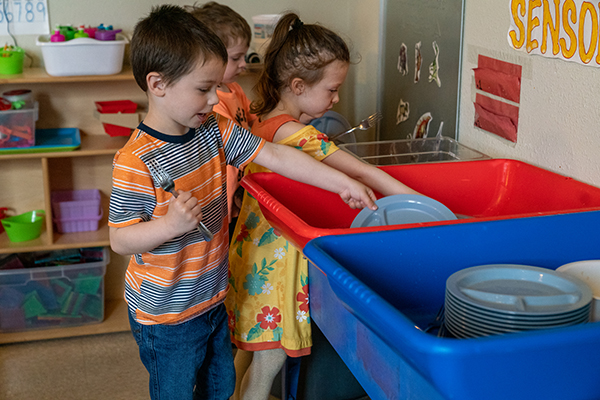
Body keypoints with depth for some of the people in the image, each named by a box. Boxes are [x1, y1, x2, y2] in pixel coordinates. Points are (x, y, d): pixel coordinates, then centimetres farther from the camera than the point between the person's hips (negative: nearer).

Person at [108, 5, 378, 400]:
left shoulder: (215, 131, -5)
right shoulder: (136, 163, -25)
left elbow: (275, 156, -4)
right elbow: (120, 239, -21)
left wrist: (341, 182, -6)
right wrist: (170, 225, -38)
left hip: (212, 297, 7)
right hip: (166, 316, -6)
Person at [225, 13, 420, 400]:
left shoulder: (264, 119, 3)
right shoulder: (295, 133, -24)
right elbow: (364, 173, -25)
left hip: (262, 249, 9)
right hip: (276, 262, -9)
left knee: (265, 356, 19)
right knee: (270, 358, 6)